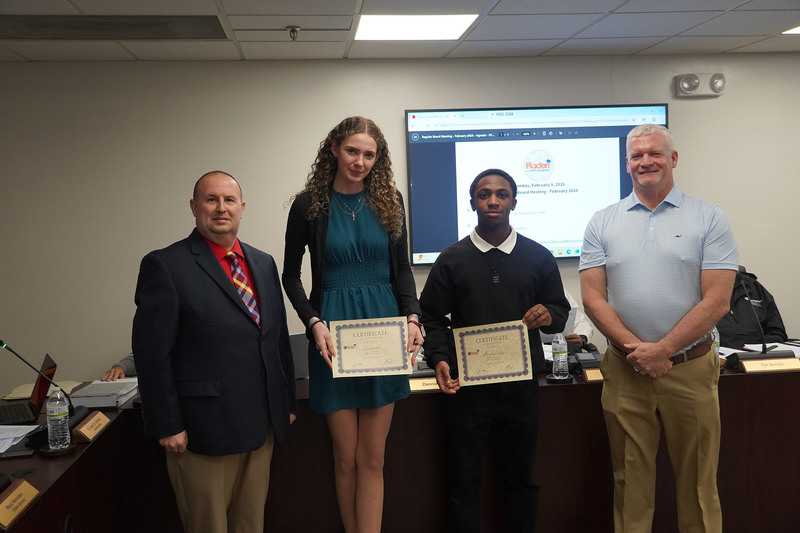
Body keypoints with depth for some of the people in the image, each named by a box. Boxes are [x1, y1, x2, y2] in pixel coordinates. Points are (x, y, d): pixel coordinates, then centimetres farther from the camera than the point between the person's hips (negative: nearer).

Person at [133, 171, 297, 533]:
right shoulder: (165, 265, -8)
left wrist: (287, 403, 14)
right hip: (204, 430, -5)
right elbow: (151, 353, -11)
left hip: (263, 425, 6)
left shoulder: (264, 263, 11)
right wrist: (167, 426, -13)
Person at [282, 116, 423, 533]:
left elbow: (402, 268, 9)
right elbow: (291, 274, 3)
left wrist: (412, 317, -7)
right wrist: (314, 323, -12)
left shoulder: (389, 200, 4)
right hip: (334, 334, -1)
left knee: (372, 458, 6)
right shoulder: (309, 204, -2)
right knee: (346, 458, 7)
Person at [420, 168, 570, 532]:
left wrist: (549, 317, -12)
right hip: (467, 384, -1)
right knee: (465, 480, 6)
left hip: (522, 382, 1)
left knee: (521, 476, 12)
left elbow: (560, 309, 11)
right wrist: (439, 358, -11)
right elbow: (432, 317, 4)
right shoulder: (452, 259, 2)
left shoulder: (538, 257, 5)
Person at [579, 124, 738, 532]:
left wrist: (661, 350, -14)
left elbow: (716, 301, -7)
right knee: (630, 483, 11)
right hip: (624, 370, 2)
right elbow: (592, 297, -1)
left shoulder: (709, 219, 0)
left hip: (690, 369, -1)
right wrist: (636, 349, -12)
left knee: (698, 484, 9)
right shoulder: (603, 223, 6)